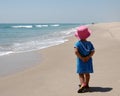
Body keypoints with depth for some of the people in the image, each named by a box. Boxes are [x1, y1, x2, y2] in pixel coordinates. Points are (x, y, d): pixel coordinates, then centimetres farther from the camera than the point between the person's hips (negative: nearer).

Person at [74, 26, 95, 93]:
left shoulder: (77, 43, -11)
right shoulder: (89, 43, -1)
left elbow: (76, 52, -23)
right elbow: (93, 51, -8)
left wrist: (81, 58, -16)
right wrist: (88, 57, -11)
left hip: (81, 61, -3)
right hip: (88, 60, 4)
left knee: (81, 74, 2)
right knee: (87, 73, 16)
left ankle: (83, 85, -16)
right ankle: (86, 85, 28)